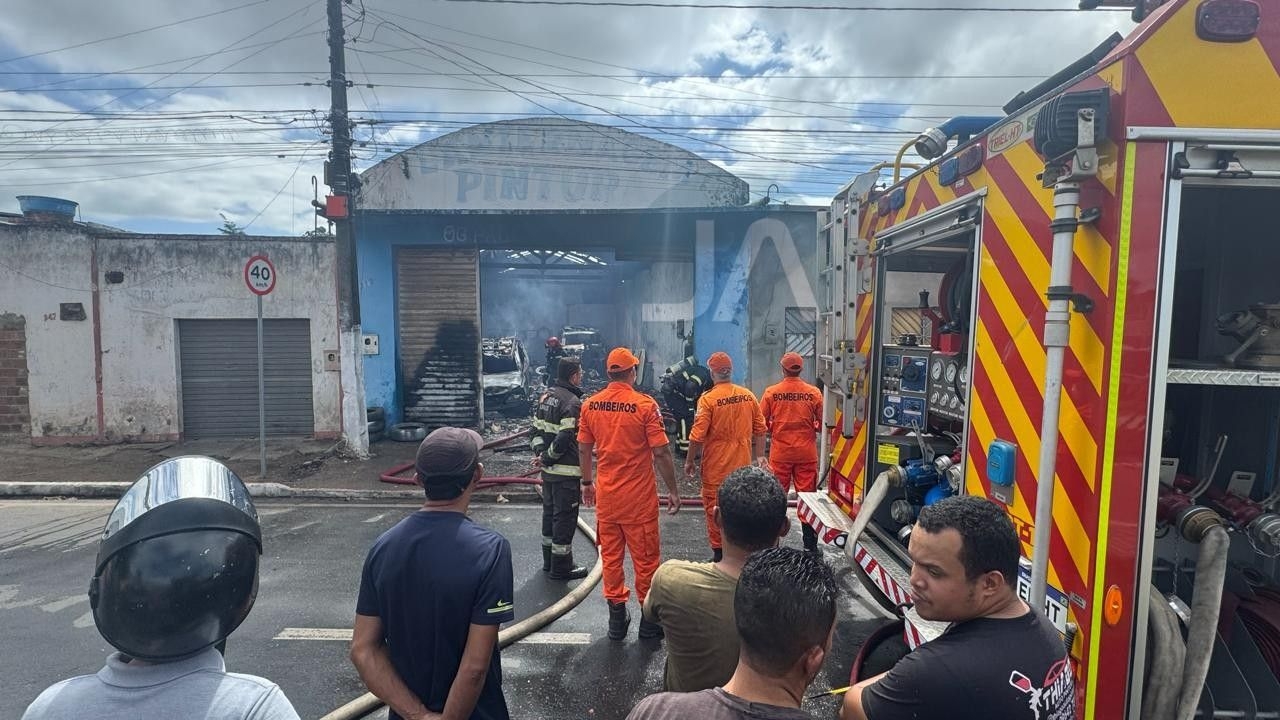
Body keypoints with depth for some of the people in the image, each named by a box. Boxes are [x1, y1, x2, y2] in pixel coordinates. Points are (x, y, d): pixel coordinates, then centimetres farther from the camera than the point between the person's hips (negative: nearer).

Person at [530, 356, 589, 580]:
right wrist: (547, 458, -12)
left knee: (550, 512, 19)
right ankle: (561, 566, 11)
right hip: (566, 471, -9)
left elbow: (537, 428, 11)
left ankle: (549, 560, 32)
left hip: (548, 469, 9)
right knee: (565, 517, 2)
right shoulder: (572, 403, -19)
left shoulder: (546, 396, 9)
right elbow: (565, 439, -25)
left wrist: (539, 451, 2)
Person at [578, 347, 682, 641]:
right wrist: (673, 490, -4)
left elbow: (584, 449, 6)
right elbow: (661, 453, -14)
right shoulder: (645, 404, -15)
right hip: (639, 497, -4)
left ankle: (617, 619, 26)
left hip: (605, 495, 4)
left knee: (610, 556, 15)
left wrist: (587, 483, 19)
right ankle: (649, 620, 23)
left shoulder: (590, 404, -2)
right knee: (645, 558, 10)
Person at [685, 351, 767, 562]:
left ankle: (719, 554, 16)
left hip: (716, 466, -4)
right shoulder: (748, 396, 0)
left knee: (714, 508, 9)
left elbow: (697, 436, -15)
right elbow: (760, 430, 5)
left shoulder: (708, 399, -15)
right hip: (742, 465, 5)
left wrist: (690, 461, -3)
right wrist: (760, 456, 15)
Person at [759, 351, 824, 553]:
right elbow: (822, 424, 0)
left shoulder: (771, 392, -6)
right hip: (806, 453, 0)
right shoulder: (813, 393, -4)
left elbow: (762, 423, -4)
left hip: (780, 453, 0)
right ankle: (811, 545, 14)